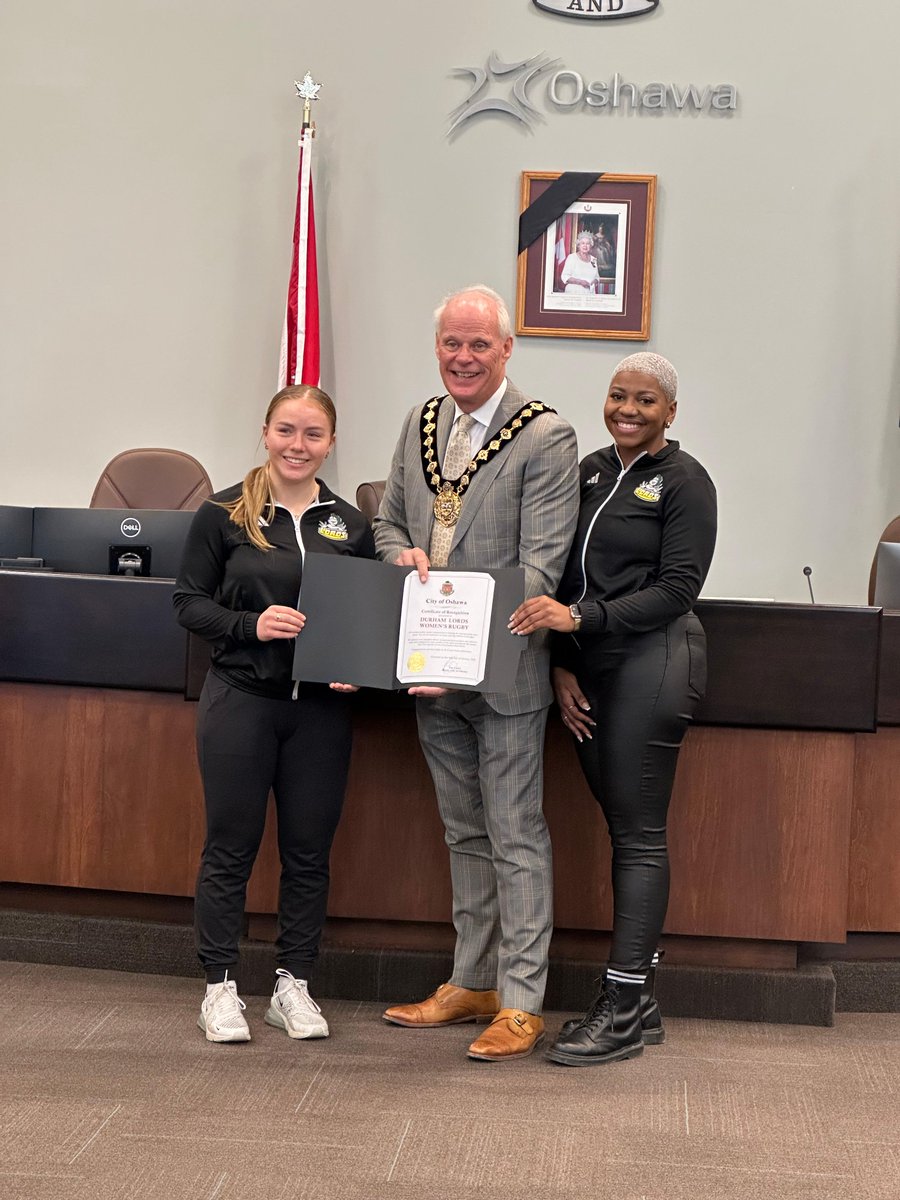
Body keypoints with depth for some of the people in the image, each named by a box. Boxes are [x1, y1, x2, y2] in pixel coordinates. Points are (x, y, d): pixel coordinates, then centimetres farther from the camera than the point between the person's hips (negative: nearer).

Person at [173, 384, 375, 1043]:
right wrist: (251, 624, -17)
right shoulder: (224, 513, -2)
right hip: (241, 697, -3)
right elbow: (189, 602, -1)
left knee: (310, 850, 9)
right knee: (231, 845, 4)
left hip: (322, 706, 3)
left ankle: (295, 983, 21)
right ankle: (221, 985, 16)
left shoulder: (351, 525, 6)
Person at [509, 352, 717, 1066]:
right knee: (622, 829, 10)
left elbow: (677, 589, -12)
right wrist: (562, 664, 5)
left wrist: (579, 618, -20)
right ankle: (639, 1001, 17)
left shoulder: (684, 481, -6)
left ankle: (623, 1012, 0)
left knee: (639, 834, -4)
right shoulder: (591, 471, 13)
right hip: (588, 667, 7)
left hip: (653, 660, -7)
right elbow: (568, 576, 14)